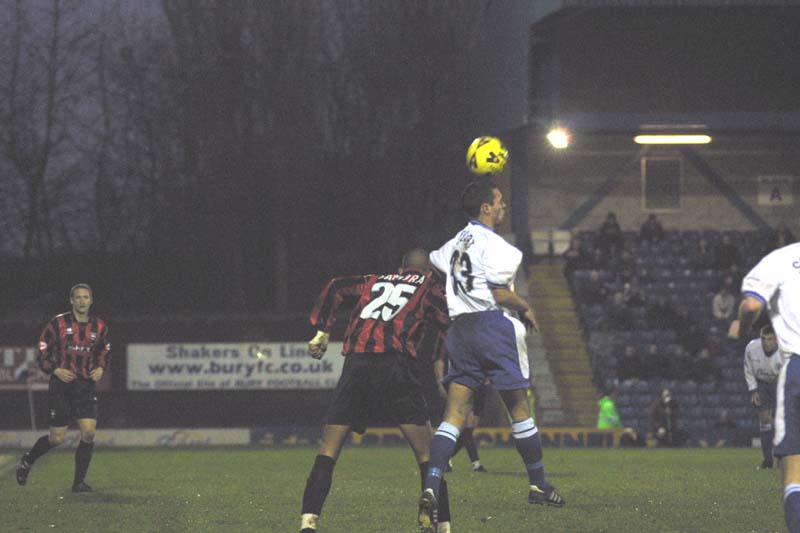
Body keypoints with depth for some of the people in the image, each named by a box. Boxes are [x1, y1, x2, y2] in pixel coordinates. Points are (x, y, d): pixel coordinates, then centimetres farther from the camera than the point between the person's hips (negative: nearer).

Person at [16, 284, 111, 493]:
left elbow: (105, 352, 22)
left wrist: (101, 368, 3)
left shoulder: (99, 326, 5)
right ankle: (27, 460, 28)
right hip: (60, 386, -3)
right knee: (57, 438, -1)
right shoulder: (58, 324, -5)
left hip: (86, 385, 3)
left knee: (89, 432, -13)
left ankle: (79, 481, -1)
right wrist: (56, 370, -14)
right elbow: (42, 354, 1)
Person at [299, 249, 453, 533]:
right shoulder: (429, 288, 20)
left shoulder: (373, 282, 30)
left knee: (327, 452, 6)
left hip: (355, 364, 3)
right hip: (395, 364, -3)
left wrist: (321, 331, 17)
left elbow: (335, 289, 17)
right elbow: (449, 321, 5)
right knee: (426, 453, 5)